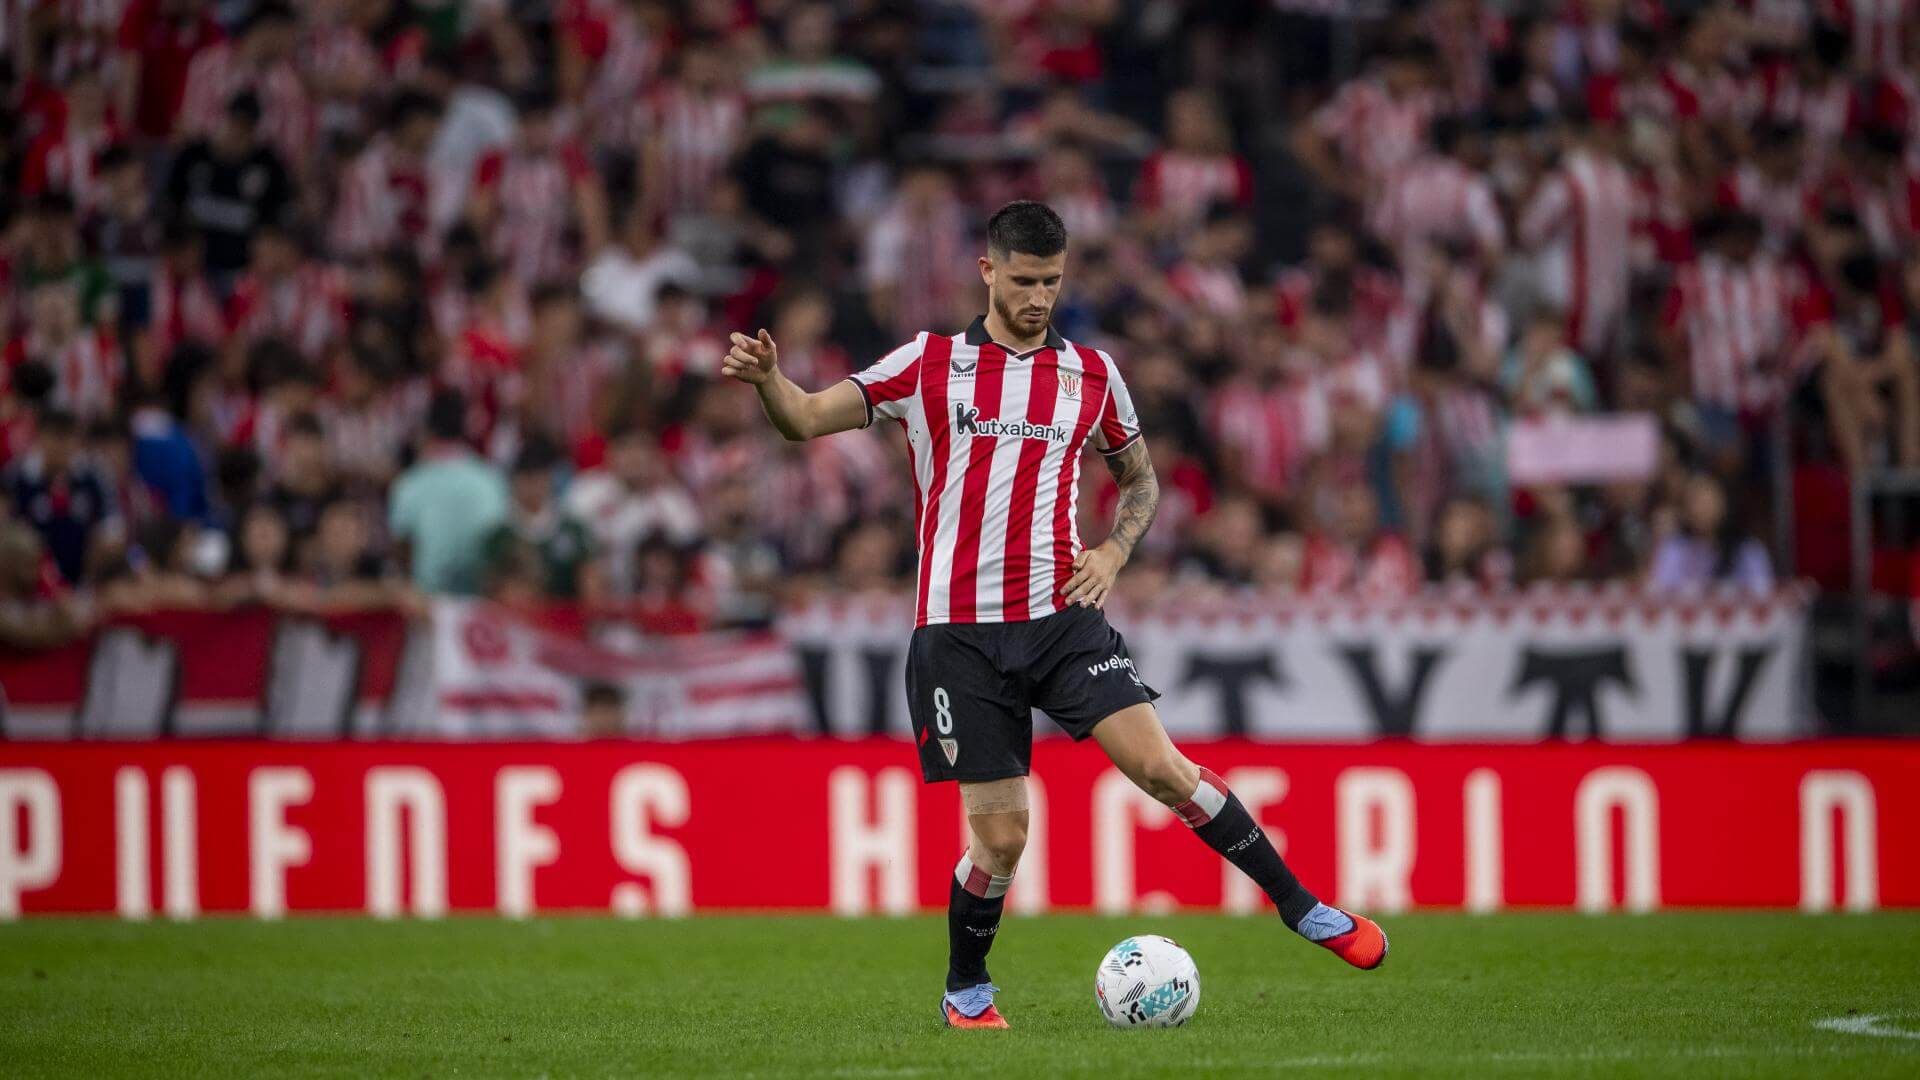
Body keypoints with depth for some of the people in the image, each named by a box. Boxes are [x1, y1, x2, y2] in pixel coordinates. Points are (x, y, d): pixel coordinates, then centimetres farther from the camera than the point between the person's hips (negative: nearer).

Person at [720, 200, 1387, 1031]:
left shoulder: (1090, 375, 9)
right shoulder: (928, 364, 2)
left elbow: (1140, 477, 22)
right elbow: (807, 419, -2)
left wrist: (1114, 551, 3)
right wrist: (766, 377, -24)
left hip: (1062, 617, 2)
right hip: (960, 633, -2)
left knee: (1161, 766, -14)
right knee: (1000, 834, -5)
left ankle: (1301, 907, -2)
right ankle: (966, 988, 19)